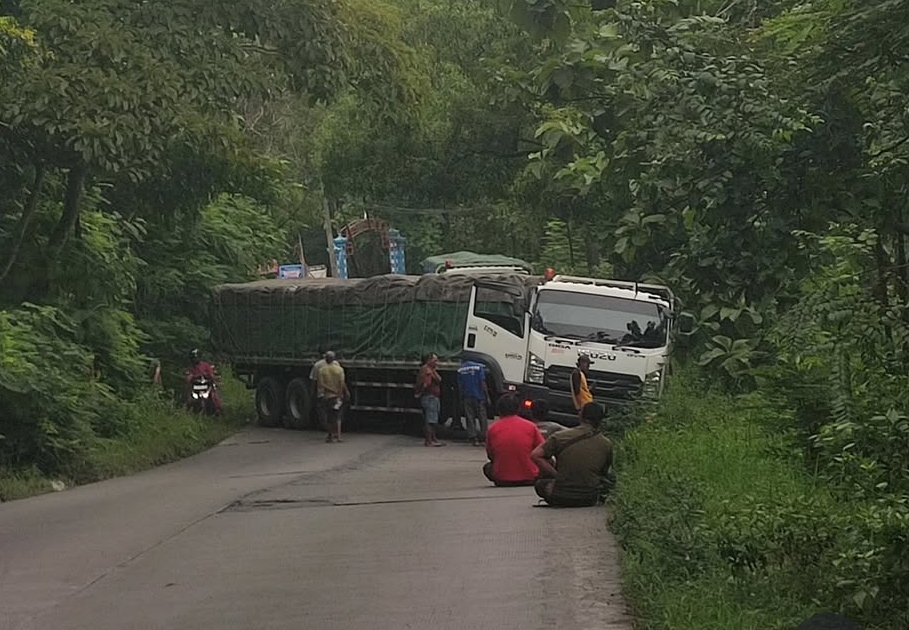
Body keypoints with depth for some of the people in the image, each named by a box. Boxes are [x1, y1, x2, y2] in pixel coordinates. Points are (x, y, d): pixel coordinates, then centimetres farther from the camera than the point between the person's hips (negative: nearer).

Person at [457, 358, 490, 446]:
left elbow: (460, 386, 9)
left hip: (467, 398, 2)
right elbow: (482, 383, -8)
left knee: (470, 419, 6)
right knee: (482, 418, 5)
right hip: (479, 396, -2)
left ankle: (473, 439, 1)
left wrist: (461, 398, 18)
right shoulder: (478, 367, -4)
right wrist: (487, 396, -5)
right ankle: (483, 438, 3)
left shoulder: (460, 370, 6)